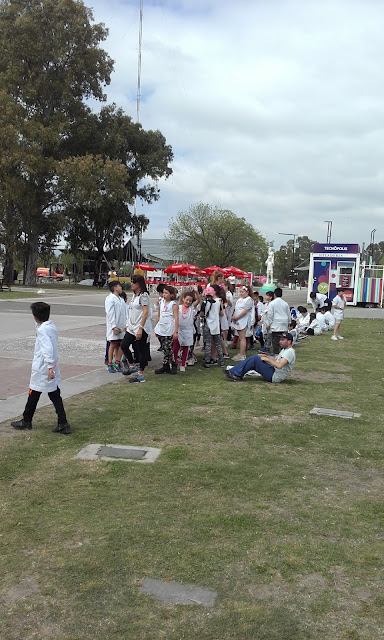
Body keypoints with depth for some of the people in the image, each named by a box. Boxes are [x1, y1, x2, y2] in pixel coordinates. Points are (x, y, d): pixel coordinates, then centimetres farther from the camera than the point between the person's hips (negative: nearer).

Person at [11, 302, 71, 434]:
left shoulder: (42, 330, -18)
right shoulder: (52, 327, 8)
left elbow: (48, 348, -27)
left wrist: (50, 366, -28)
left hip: (42, 370, -8)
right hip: (52, 369, 8)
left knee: (33, 395, 10)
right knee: (55, 396, 8)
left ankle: (26, 421, 26)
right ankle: (63, 424, 4)